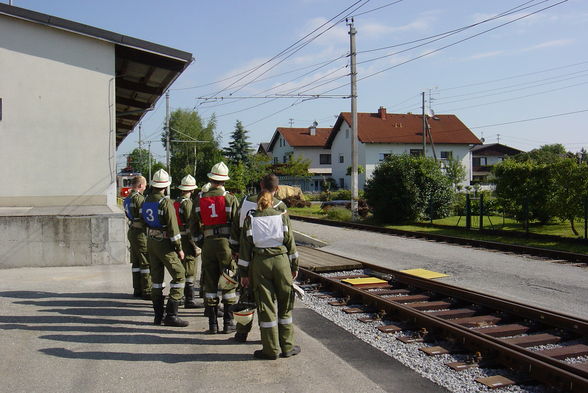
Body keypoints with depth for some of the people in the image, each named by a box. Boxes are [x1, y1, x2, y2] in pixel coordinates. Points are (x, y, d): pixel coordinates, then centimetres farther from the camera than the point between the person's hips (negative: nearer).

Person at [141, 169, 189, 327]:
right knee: (179, 275, -3)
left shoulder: (146, 201, 7)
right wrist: (179, 248, -11)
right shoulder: (165, 202, -16)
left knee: (156, 277, 13)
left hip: (150, 241, 8)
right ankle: (171, 315, -7)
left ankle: (158, 315, 16)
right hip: (164, 243, -8)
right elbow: (173, 227, -18)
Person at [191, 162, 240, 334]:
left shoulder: (199, 199, 5)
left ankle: (212, 323, 12)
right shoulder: (230, 199, -5)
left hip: (208, 243, 3)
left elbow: (194, 225, 10)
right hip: (226, 242, -3)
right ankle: (228, 322, 8)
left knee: (210, 284, 9)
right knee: (229, 284, 6)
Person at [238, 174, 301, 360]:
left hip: (259, 263, 0)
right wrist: (294, 266, 11)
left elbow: (245, 247, 0)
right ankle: (287, 346, 16)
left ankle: (271, 349, 8)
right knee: (285, 305, 11)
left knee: (266, 305, 5)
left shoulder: (250, 219, 0)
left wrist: (244, 273, 5)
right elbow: (290, 242, 2)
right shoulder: (282, 216, 1)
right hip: (281, 261, 0)